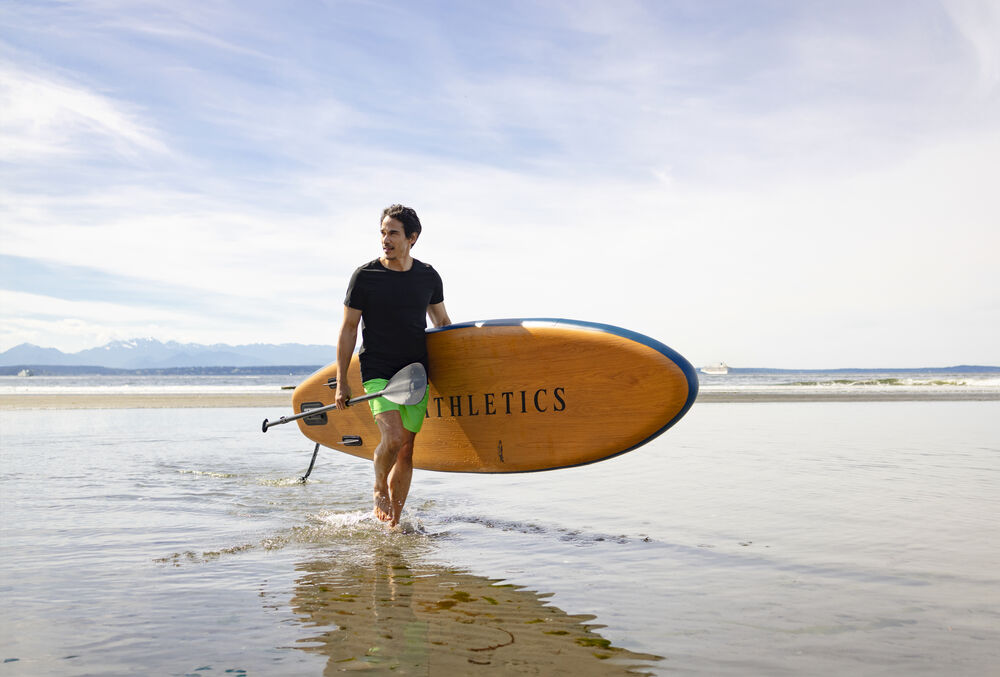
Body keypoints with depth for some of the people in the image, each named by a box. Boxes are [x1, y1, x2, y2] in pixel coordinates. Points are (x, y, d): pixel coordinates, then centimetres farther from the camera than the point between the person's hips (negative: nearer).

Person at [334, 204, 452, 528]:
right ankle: (379, 490, 8)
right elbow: (349, 329, 0)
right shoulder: (365, 276, -4)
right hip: (378, 371, -3)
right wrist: (341, 382, -3)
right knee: (393, 437, -22)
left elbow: (443, 324, 18)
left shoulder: (429, 277, 5)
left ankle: (393, 522, 17)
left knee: (407, 452, 4)